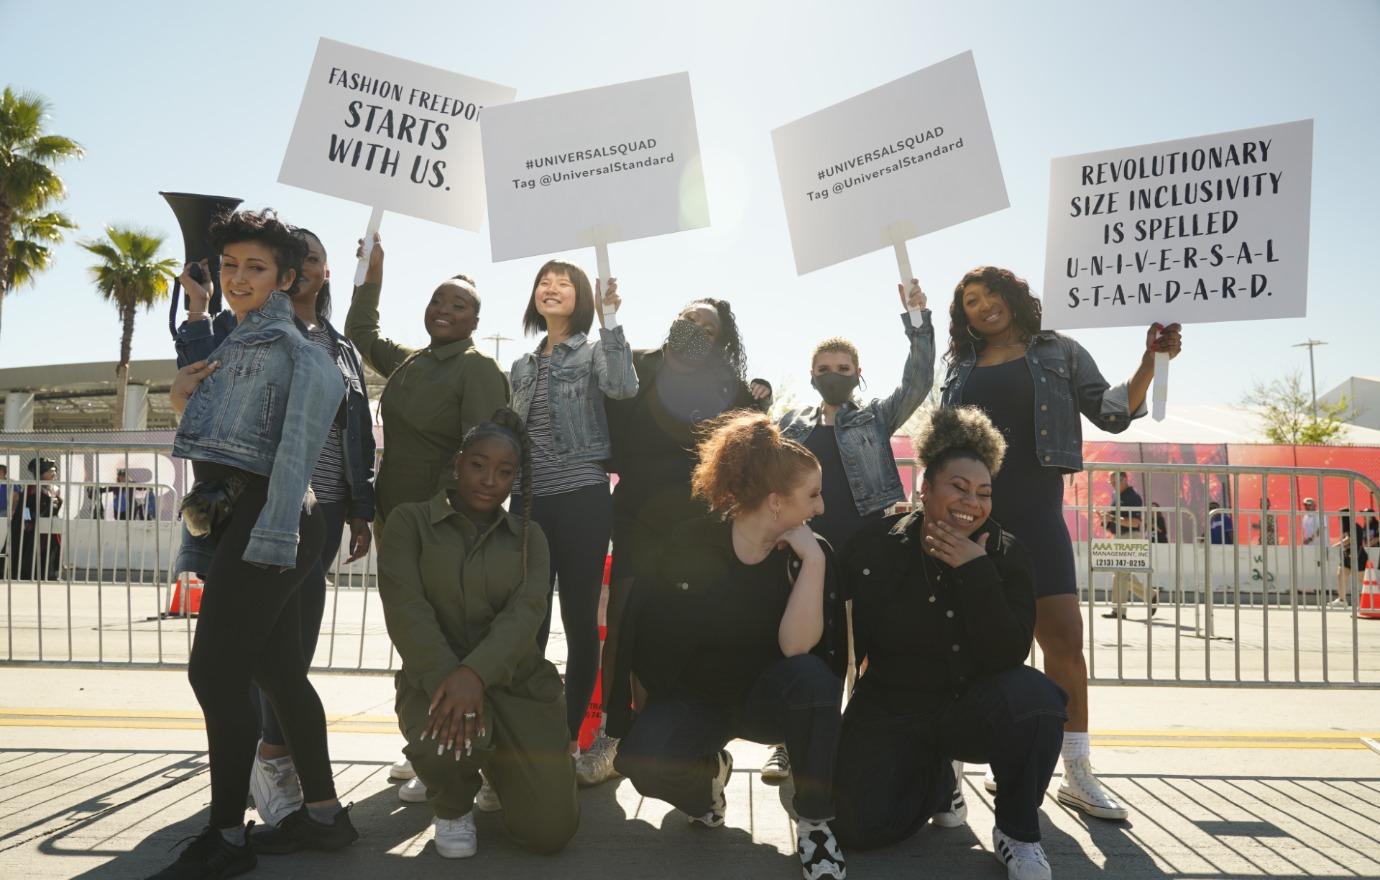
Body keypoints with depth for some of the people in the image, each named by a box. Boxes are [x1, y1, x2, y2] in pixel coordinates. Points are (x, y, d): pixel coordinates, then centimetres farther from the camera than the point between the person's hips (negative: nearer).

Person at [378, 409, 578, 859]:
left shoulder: (529, 535, 7)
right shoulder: (409, 521, 0)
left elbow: (525, 613, -11)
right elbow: (405, 608, -14)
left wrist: (474, 672, -30)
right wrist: (447, 679, -30)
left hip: (518, 682, 2)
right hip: (436, 679, -2)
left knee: (550, 829, -10)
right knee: (444, 745, -37)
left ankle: (499, 764, 26)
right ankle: (453, 807, 3)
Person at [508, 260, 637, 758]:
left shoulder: (593, 351, 4)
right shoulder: (522, 367, 18)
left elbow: (624, 388, -19)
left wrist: (610, 320, -22)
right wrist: (507, 492, 12)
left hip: (583, 498, -4)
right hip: (529, 500, 5)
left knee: (579, 618, -1)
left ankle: (570, 735, 10)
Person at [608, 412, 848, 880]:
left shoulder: (810, 554, -14)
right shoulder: (691, 542, -16)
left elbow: (797, 647, -29)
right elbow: (651, 628, -5)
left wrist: (813, 561, -33)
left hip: (767, 697, 0)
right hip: (693, 696, 0)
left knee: (812, 676, -35)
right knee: (642, 760, -30)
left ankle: (815, 822, -13)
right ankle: (707, 772, 8)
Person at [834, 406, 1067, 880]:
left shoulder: (1006, 555, -8)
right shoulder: (875, 547, -8)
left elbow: (1009, 656, -21)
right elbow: (848, 641, -2)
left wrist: (976, 570, -26)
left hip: (970, 707, 0)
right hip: (890, 710, 1)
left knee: (1034, 694, -33)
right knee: (861, 827, -17)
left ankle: (1017, 832, -6)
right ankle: (935, 779, 18)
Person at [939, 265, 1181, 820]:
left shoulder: (1059, 353, 9)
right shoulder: (962, 369, 14)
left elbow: (1112, 413, 2)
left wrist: (1149, 362, -12)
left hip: (1035, 518, -1)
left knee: (1065, 640, -6)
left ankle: (1077, 775, 7)